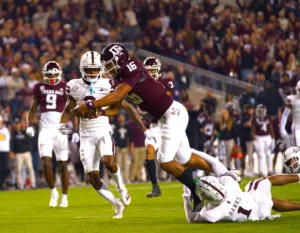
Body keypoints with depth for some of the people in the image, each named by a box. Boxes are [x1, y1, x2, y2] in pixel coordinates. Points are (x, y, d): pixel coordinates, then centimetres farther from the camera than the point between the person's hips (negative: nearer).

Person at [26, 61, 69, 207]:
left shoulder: (65, 88, 2)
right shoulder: (39, 88, 8)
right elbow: (33, 109, 14)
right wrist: (29, 125, -1)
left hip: (60, 130, -1)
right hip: (45, 130, 1)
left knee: (63, 164, 3)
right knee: (46, 163, -10)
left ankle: (64, 197, 13)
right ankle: (53, 191, 11)